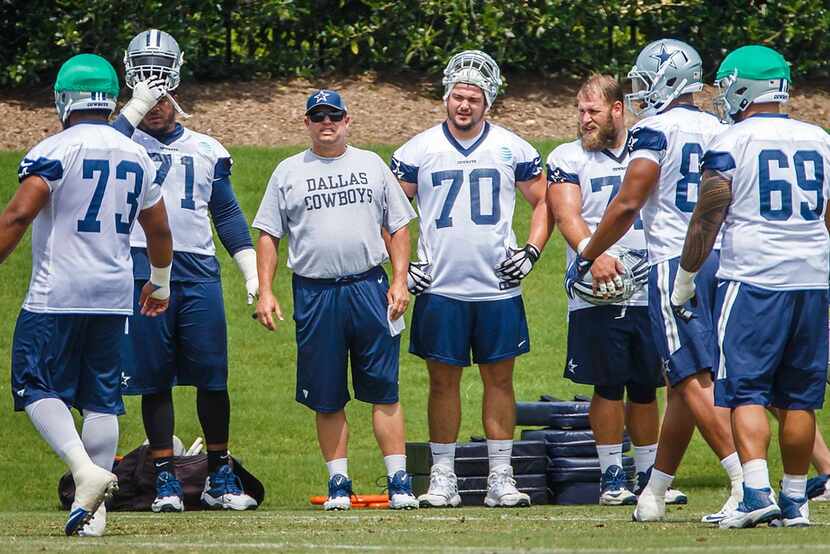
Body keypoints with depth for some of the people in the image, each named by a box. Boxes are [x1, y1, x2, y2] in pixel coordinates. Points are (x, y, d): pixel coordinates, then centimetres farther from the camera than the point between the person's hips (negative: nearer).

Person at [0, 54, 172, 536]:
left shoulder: (55, 150, -9)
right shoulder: (137, 157, 10)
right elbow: (159, 230, 19)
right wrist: (161, 283, 34)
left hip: (57, 296, -6)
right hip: (114, 295, 6)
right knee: (102, 397, 8)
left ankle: (85, 469, -20)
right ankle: (93, 510, 7)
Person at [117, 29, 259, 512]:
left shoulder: (207, 151, 16)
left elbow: (228, 215, 17)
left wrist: (254, 274, 9)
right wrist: (135, 109, -19)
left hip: (199, 272, 2)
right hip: (142, 270, -2)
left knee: (212, 378, -1)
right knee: (154, 381, 0)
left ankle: (220, 478, 9)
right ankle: (166, 480, 7)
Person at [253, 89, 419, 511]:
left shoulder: (371, 164, 12)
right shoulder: (288, 172, 10)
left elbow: (397, 227, 12)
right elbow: (268, 235, 9)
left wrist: (400, 281, 1)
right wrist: (264, 292, -2)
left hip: (369, 288, 0)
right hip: (314, 293, 0)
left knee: (384, 390, -3)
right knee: (326, 397, 2)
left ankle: (399, 480, -1)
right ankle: (338, 483, 9)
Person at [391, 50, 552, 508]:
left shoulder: (512, 149, 4)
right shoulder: (419, 151, 2)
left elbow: (544, 203, 14)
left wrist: (531, 252, 1)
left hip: (498, 288, 1)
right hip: (440, 288, -1)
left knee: (500, 379, 3)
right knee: (443, 381, 2)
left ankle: (501, 478, 7)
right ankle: (442, 478, 8)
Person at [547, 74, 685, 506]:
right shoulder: (568, 158, 3)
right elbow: (567, 216, -10)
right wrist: (594, 255, -27)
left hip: (650, 291, 3)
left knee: (645, 389, 8)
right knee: (609, 387, -3)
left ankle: (649, 476, 17)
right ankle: (612, 476, 4)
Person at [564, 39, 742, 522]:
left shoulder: (656, 130, -7)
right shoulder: (718, 132, 14)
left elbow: (627, 206, -11)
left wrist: (586, 259, 0)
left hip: (677, 263, -8)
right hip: (722, 260, 8)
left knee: (695, 383, -11)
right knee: (685, 384, 12)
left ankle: (749, 483, -23)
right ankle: (655, 493, 18)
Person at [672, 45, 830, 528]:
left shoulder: (731, 144, -6)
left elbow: (706, 223, -3)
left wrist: (685, 280, 9)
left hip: (752, 278, -4)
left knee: (748, 391, -3)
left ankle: (757, 490, -18)